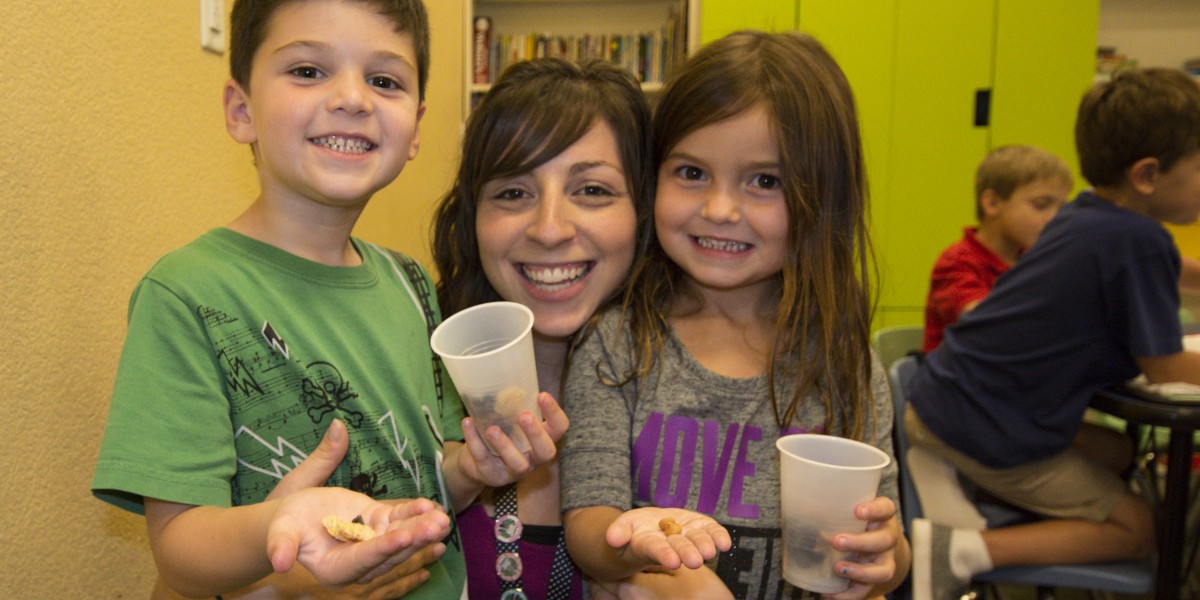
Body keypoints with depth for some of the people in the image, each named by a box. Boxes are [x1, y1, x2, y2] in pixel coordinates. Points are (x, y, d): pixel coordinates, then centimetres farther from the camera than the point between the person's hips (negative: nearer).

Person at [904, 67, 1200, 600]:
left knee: (1110, 453, 25)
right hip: (989, 434, -8)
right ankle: (967, 552, -11)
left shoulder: (1083, 215, 9)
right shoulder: (1139, 241, -16)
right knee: (1140, 529, 7)